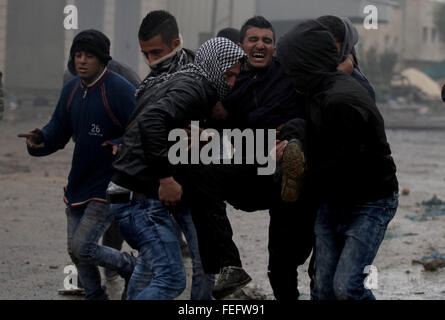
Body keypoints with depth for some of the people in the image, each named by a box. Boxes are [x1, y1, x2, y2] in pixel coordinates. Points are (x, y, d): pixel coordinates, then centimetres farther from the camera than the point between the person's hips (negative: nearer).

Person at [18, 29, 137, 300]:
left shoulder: (120, 89, -17)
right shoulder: (71, 90, 5)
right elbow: (59, 130, 12)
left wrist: (120, 146, -35)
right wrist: (41, 141, -9)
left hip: (109, 186, -7)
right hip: (78, 184, 8)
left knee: (83, 248, -13)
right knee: (76, 250, 13)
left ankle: (131, 268, 13)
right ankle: (95, 296, 33)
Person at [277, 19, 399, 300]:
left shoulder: (342, 102, -27)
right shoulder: (321, 92, 4)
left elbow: (338, 167, -22)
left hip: (369, 205, -9)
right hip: (332, 202, 9)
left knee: (346, 286, -16)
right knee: (324, 287, 5)